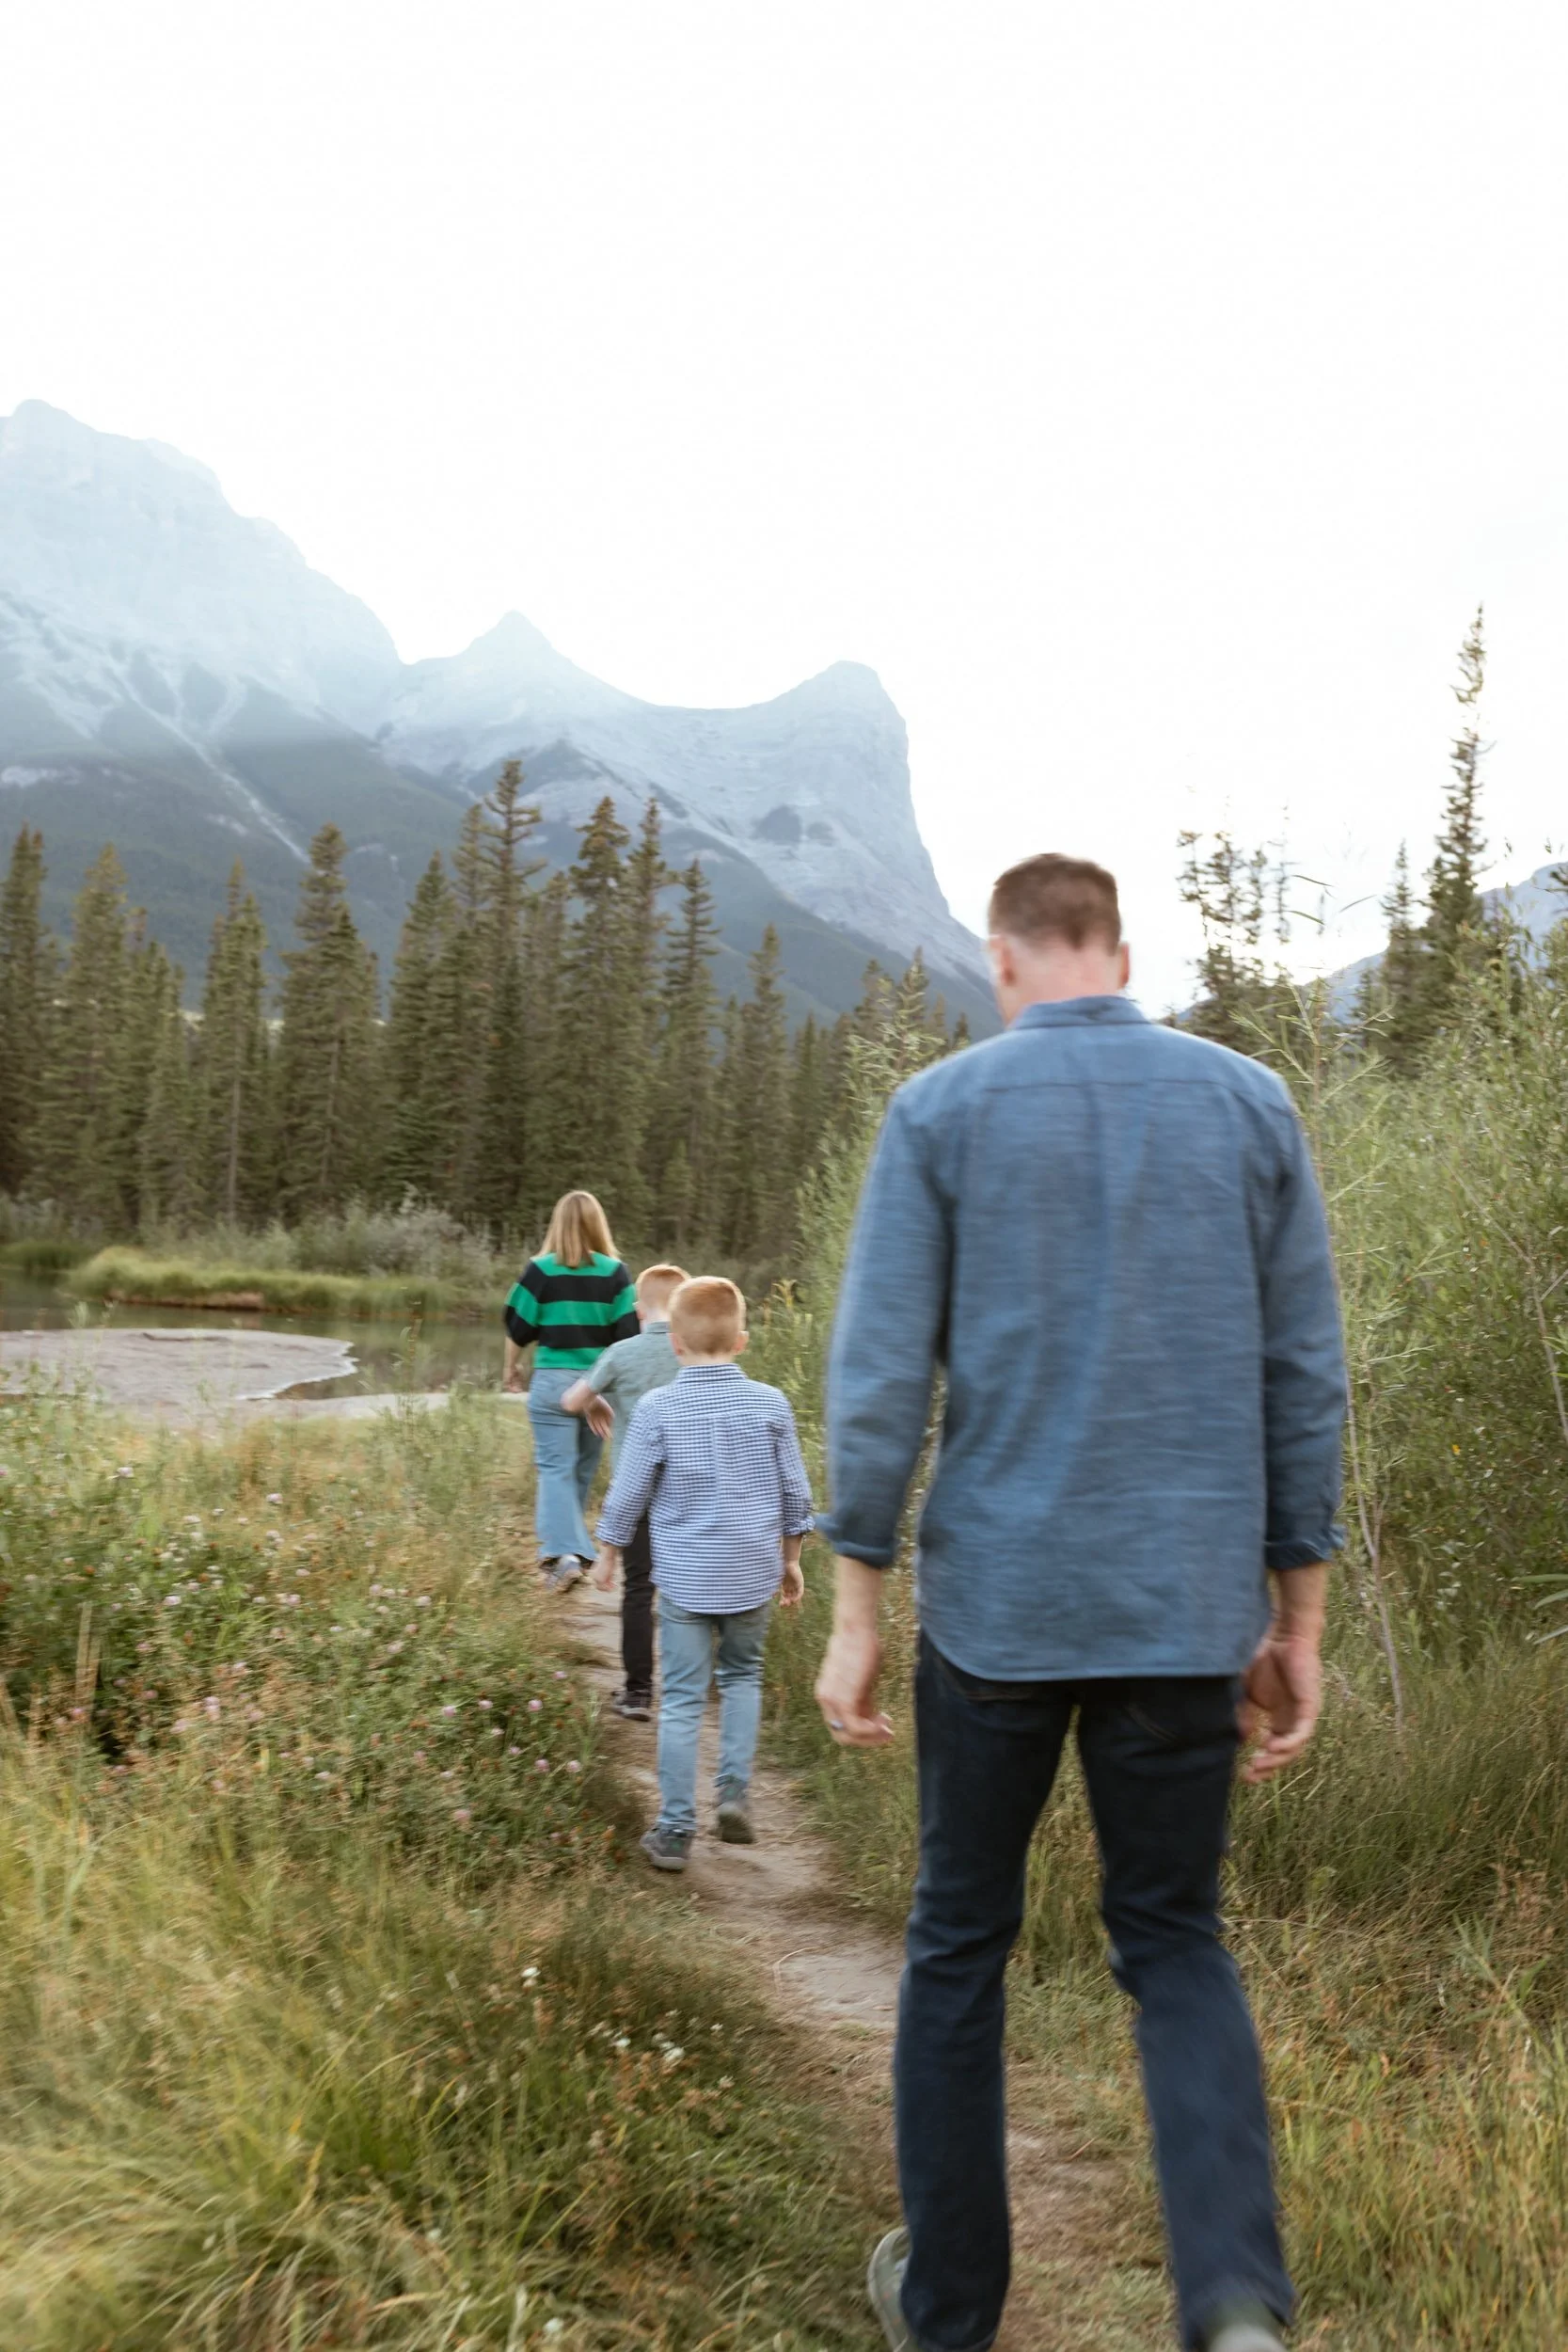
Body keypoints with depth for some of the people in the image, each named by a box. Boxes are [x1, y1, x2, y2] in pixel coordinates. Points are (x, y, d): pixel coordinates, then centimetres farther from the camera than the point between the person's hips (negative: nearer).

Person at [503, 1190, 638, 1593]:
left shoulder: (540, 1270, -5)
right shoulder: (615, 1272, -1)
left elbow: (519, 1327, 0)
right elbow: (629, 1332, -2)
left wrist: (512, 1366, 18)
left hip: (553, 1381, -2)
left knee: (555, 1467, -1)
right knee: (584, 1470, 16)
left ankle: (563, 1551, -18)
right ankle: (569, 1545, 29)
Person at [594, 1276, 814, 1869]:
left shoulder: (657, 1408, -10)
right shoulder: (770, 1404, -4)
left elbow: (628, 1492, -4)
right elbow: (794, 1492, 3)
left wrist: (608, 1553, 12)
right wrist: (791, 1559, 17)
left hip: (684, 1578, -2)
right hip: (754, 1574, 2)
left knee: (681, 1699, 5)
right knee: (742, 1675, 22)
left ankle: (675, 1829, 8)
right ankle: (734, 1792, 11)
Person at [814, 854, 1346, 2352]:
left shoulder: (939, 1110, -3)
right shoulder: (1249, 1104, 3)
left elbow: (878, 1376, -8)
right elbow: (1302, 1382, 3)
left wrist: (853, 1618, -2)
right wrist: (1297, 1624, 10)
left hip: (996, 1606, -1)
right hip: (1188, 1611, 2)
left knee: (959, 1943, 17)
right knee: (1175, 1941, 18)